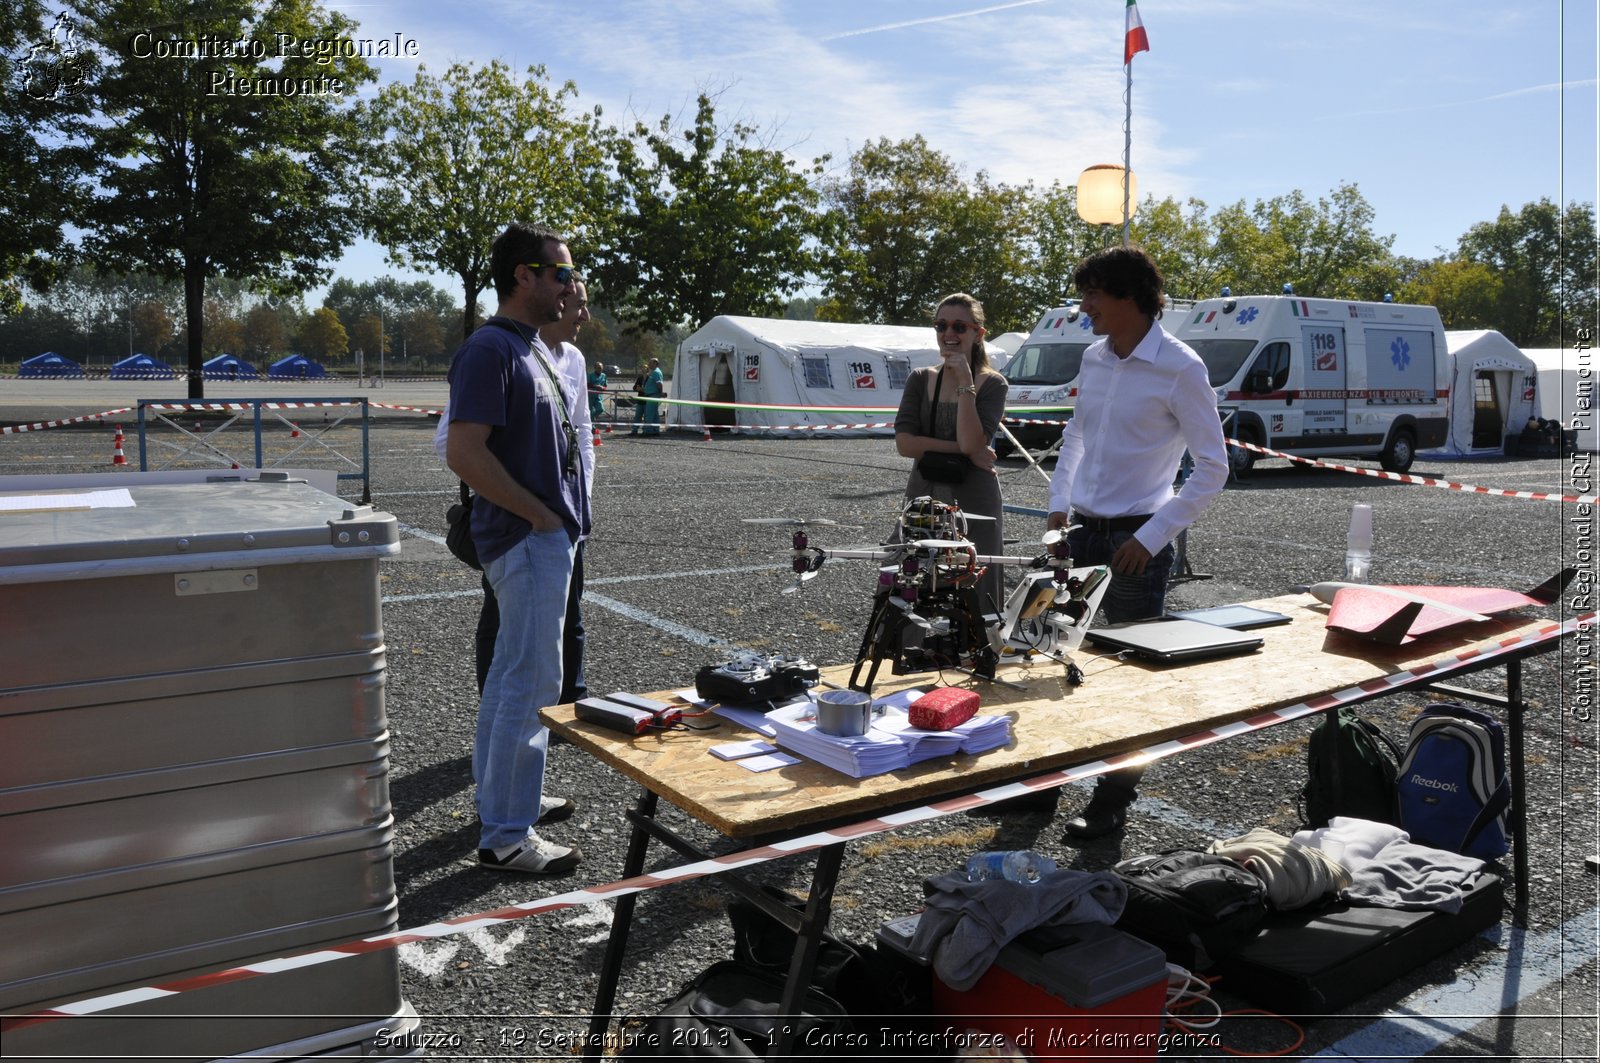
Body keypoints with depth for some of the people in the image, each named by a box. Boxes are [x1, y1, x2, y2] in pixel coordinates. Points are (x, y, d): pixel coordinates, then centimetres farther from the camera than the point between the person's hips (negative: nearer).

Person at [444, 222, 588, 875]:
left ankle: (499, 795, 32)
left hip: (545, 537, 11)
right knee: (532, 685, -7)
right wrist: (541, 515, -19)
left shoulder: (532, 348, 15)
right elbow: (464, 453, -25)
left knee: (511, 673, 18)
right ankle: (506, 836, 3)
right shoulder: (490, 349, -16)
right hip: (528, 541, -10)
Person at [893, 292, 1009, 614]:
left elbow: (972, 442, -17)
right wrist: (962, 451, -12)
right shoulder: (920, 379, 7)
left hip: (974, 502, -3)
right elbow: (904, 443, -5)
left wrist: (965, 382, -14)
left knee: (975, 599, 3)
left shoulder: (992, 384, -1)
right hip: (923, 499, 3)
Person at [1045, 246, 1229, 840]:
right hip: (1080, 532, 7)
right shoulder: (1094, 359, 8)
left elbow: (1213, 468, -11)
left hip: (1136, 541, -7)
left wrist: (1152, 538, -15)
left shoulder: (1179, 368, -12)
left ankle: (1113, 802, 16)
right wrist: (1060, 504, 9)